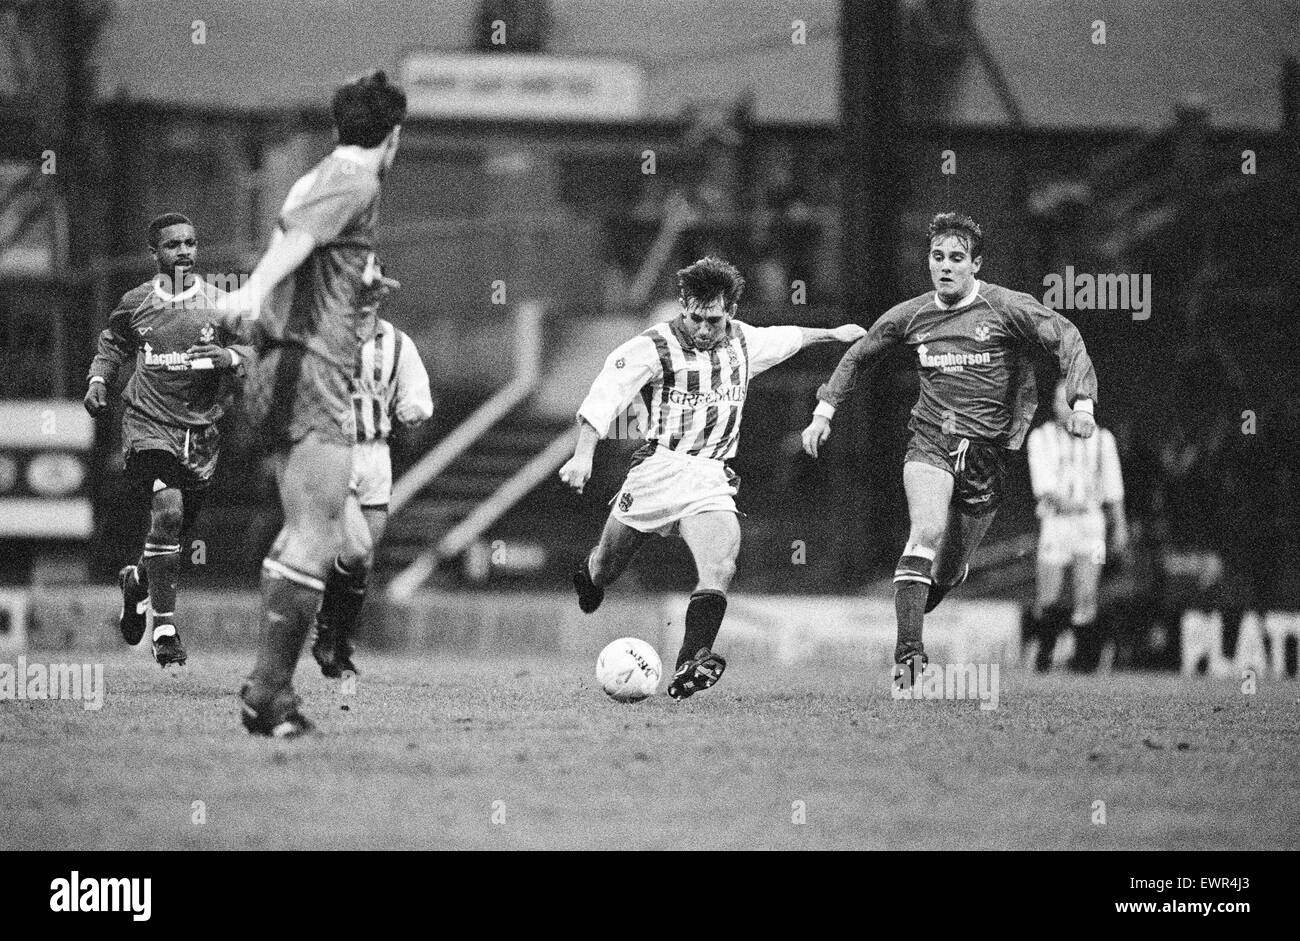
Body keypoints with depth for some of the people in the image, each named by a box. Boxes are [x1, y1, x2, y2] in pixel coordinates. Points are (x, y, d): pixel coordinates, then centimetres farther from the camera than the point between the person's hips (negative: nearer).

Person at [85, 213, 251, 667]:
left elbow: (253, 351, 3)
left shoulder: (219, 303, 2)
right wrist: (98, 379, 5)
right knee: (167, 510, -22)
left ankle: (138, 579, 45)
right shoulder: (135, 302, 4)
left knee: (177, 527, 8)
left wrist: (229, 357, -17)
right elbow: (112, 344, 22)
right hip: (148, 425, -2)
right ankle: (164, 628, -15)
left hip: (200, 432, 2)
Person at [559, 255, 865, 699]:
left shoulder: (741, 341, 8)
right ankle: (588, 575, 50)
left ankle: (689, 666, -33)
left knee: (720, 568, -23)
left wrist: (832, 334, 42)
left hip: (710, 480, 3)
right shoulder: (653, 348, -9)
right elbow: (606, 394, -18)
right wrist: (583, 455, -29)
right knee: (605, 570, 12)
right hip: (656, 471, -3)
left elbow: (783, 339, 31)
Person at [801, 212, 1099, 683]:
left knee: (952, 569, 8)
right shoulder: (909, 316, 4)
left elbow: (1066, 338, -4)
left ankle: (915, 607, 42)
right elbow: (858, 356, 19)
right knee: (928, 532, -27)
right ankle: (907, 653, -30)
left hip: (987, 450, 0)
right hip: (930, 443, 0)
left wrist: (1081, 402, -17)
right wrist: (824, 412, 13)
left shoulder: (1006, 307, -4)